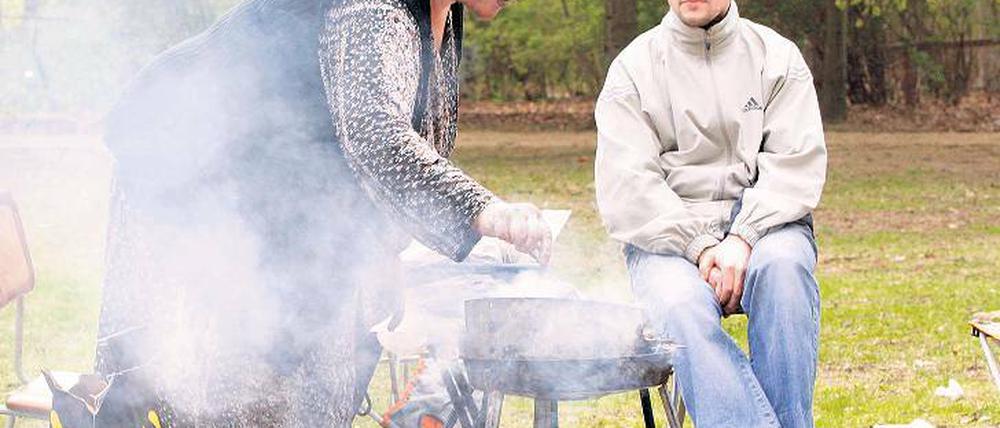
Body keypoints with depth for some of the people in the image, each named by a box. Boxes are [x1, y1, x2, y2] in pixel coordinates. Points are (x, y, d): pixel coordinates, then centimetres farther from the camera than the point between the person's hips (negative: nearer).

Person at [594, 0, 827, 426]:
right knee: (680, 307, -34)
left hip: (761, 224, 1)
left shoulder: (777, 55, 10)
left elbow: (795, 166, -2)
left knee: (782, 264, -35)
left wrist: (742, 239, -18)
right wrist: (700, 246, -16)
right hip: (668, 236, -1)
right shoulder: (633, 67, 7)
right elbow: (626, 187, -3)